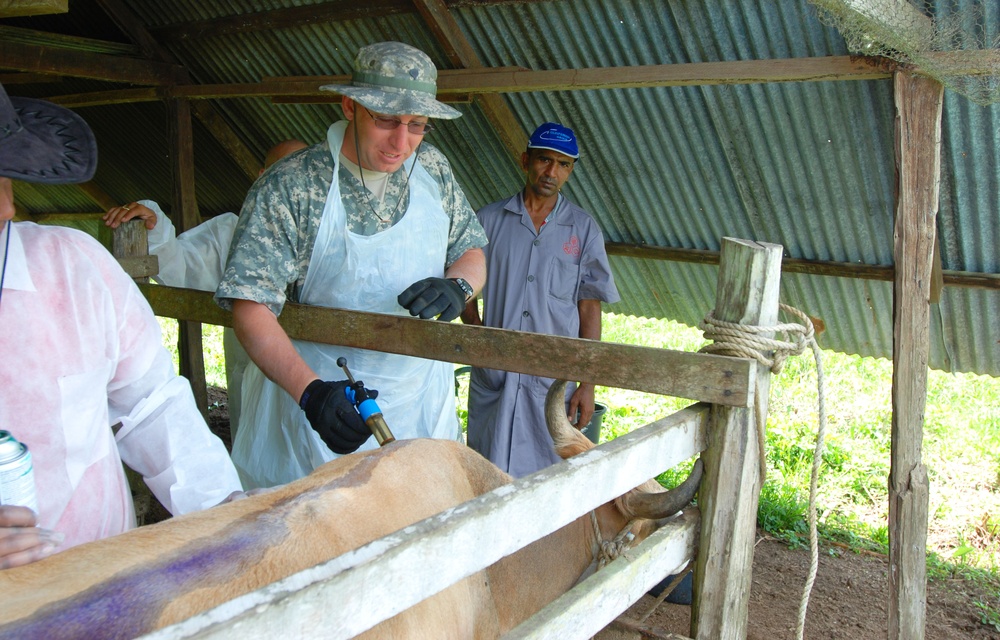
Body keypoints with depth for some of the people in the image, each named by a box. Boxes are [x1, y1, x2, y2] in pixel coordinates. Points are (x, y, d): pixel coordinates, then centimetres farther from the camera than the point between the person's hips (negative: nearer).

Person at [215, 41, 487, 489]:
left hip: (421, 397, 5)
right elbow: (250, 306, -18)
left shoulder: (432, 168, 1)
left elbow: (471, 251, 11)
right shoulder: (288, 187, -15)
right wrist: (310, 390, -31)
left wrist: (458, 285, -13)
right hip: (321, 396, -4)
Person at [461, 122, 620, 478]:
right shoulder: (489, 219, 6)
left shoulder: (584, 229, 5)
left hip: (555, 380, -1)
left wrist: (587, 383, -2)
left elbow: (589, 309, 3)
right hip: (493, 376, 1)